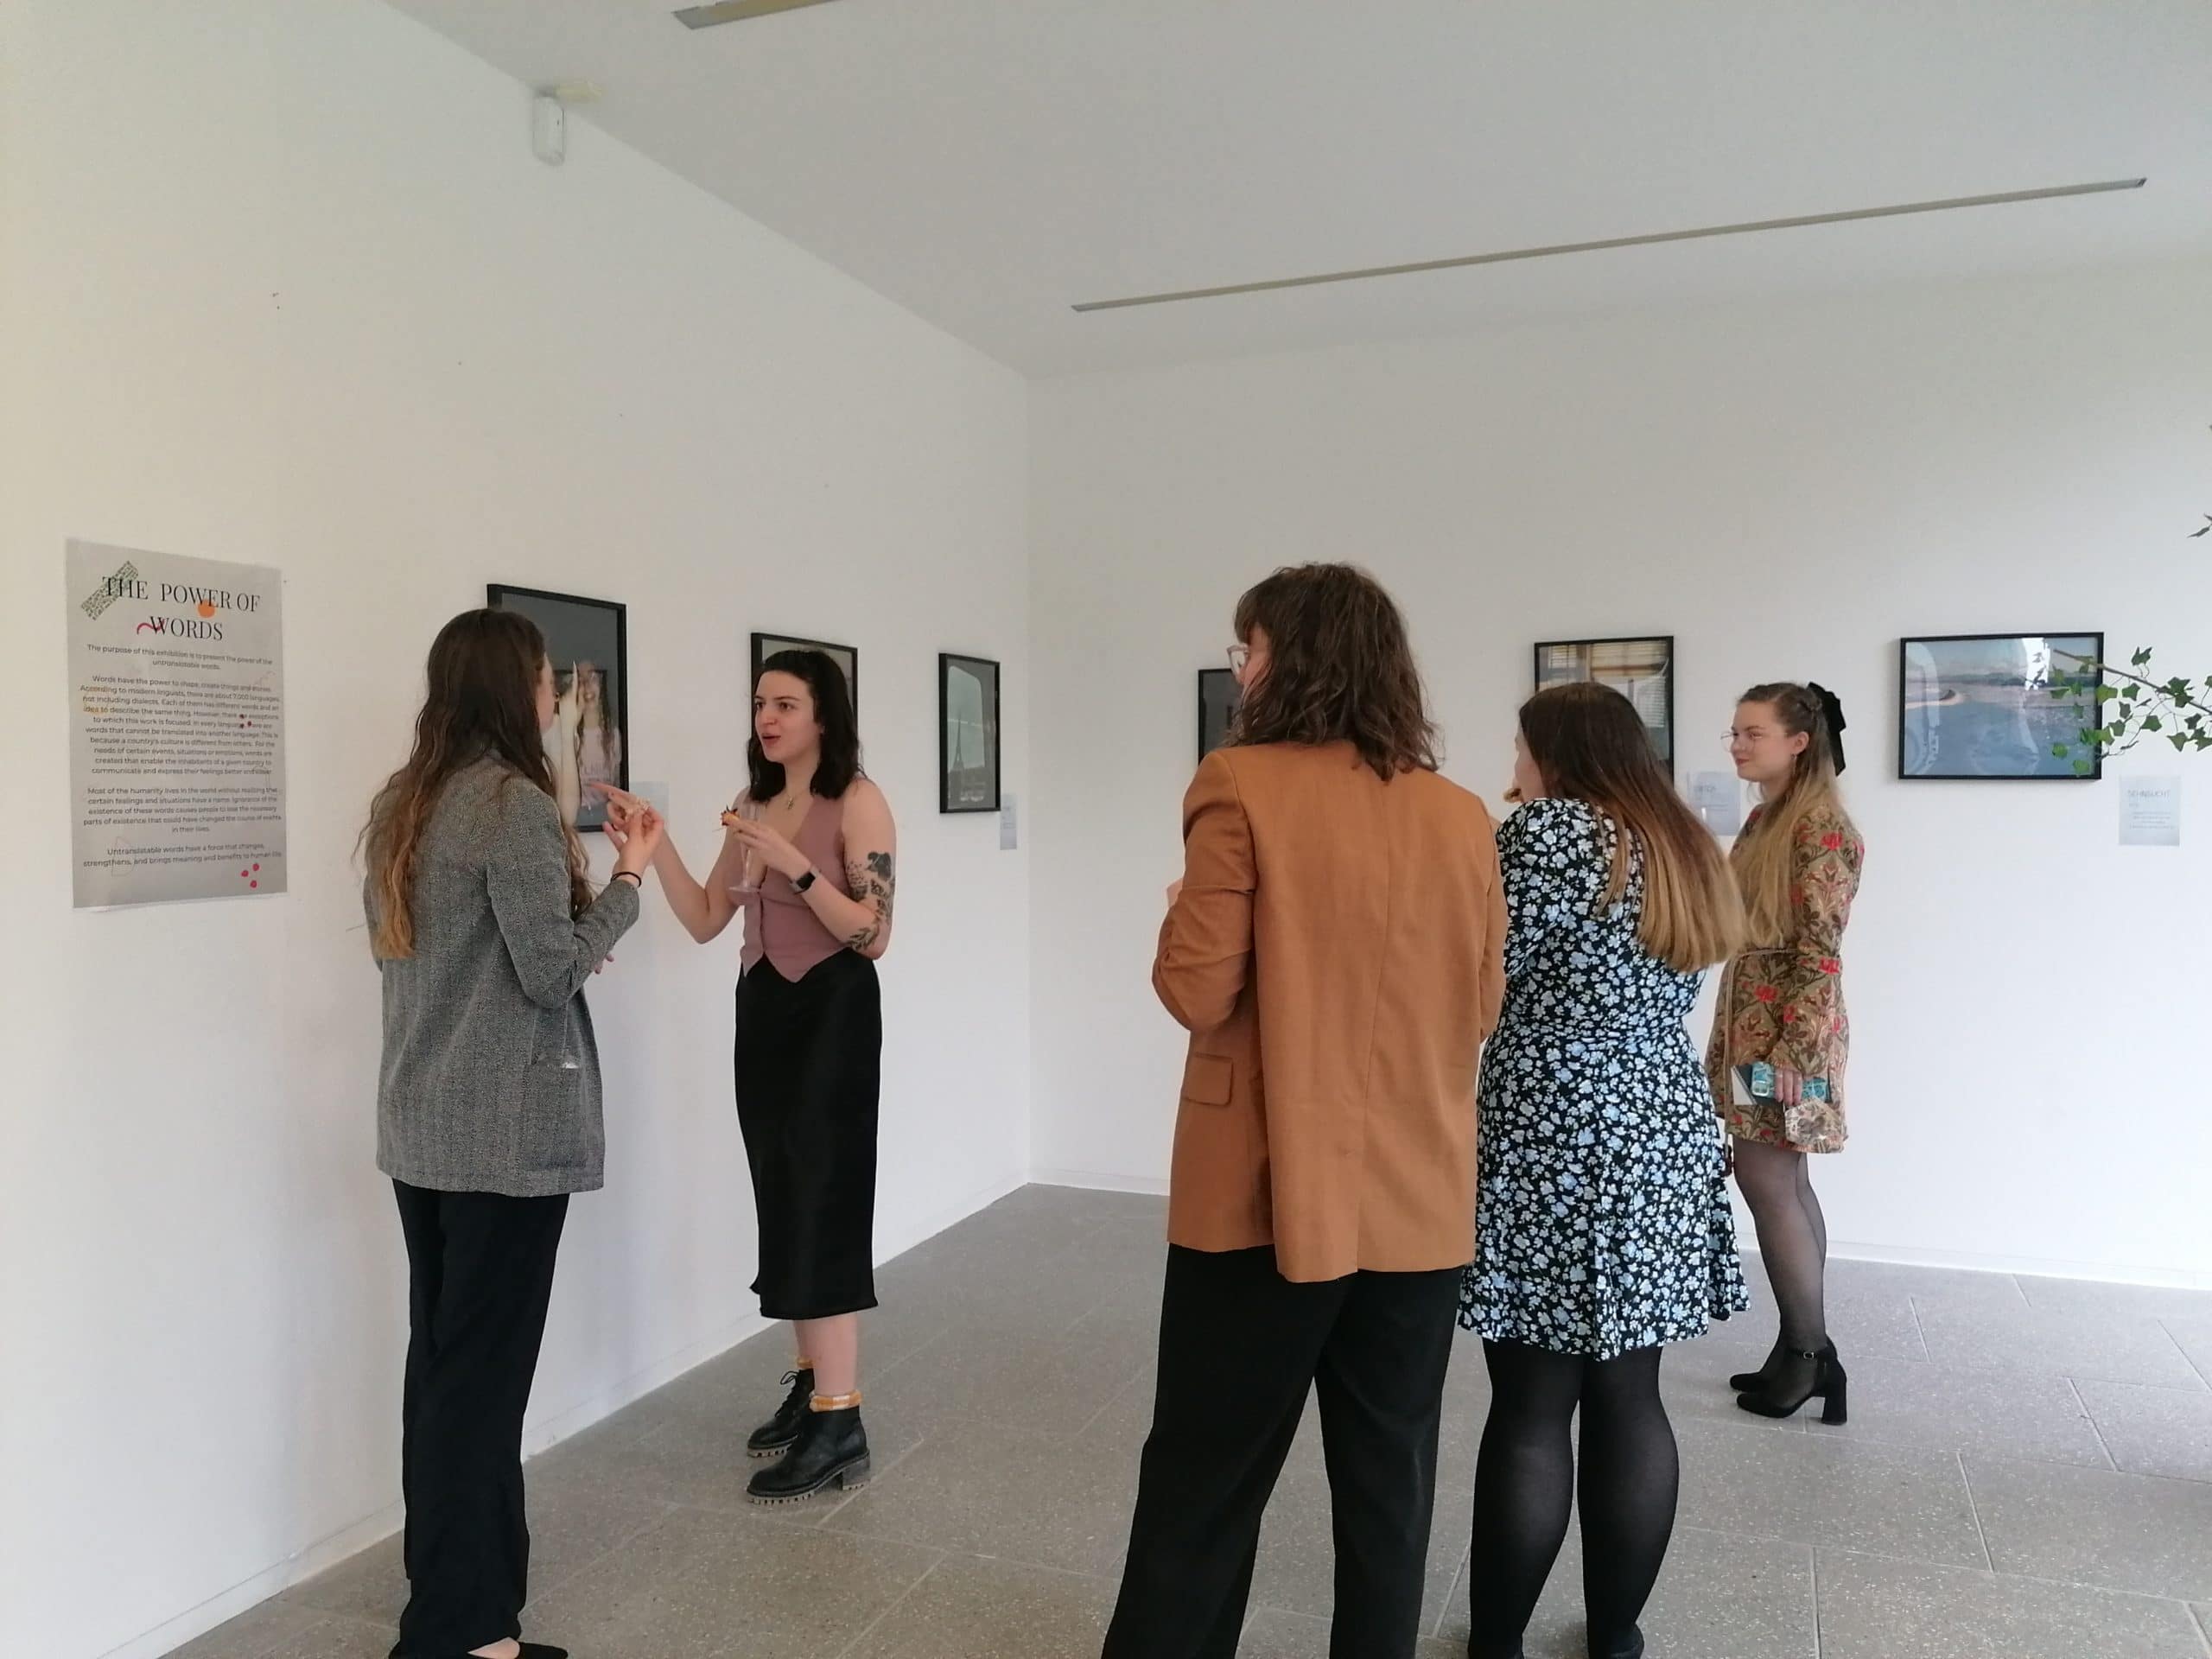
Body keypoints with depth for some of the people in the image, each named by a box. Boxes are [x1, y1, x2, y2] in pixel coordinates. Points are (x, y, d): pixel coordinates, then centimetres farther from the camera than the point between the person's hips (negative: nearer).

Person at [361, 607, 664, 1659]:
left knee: (438, 1360, 16)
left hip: (419, 1129, 9)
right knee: (483, 1371, 0)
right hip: (506, 1134, -8)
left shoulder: (401, 804, 10)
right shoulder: (514, 803, -16)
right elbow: (553, 972, -16)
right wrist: (628, 877, -6)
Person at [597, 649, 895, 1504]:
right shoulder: (754, 806, 12)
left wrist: (795, 866, -25)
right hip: (761, 1013, 7)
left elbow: (873, 935, -16)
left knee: (822, 1205, -7)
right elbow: (705, 921, 10)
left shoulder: (858, 801, -9)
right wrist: (655, 844, -2)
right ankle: (813, 1382, 23)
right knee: (785, 1206, 10)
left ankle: (839, 1424, -1)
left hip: (832, 1016, -7)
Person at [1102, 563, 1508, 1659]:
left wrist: (1180, 916, 5)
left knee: (1202, 1484, 10)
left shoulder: (1244, 787, -12)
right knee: (1388, 1484, 17)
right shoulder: (1463, 818, 3)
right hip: (1418, 1198, 5)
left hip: (1271, 1192, -4)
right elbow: (1483, 1006, 11)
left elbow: (1198, 993, -14)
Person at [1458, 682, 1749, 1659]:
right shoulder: (1685, 846, 15)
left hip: (1552, 1150, -7)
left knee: (1531, 1414, 1)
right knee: (1629, 1402, 12)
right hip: (1663, 1142, 7)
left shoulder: (1546, 831, -10)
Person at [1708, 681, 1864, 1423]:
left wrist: (1794, 1051, -22)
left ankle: (1807, 1353, 8)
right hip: (1750, 1019, 9)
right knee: (1785, 1184, 12)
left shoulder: (1821, 827, -15)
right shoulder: (1763, 820, 12)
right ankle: (1805, 1351, 20)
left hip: (1789, 1028, -9)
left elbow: (1820, 951, -19)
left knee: (1766, 1181, -5)